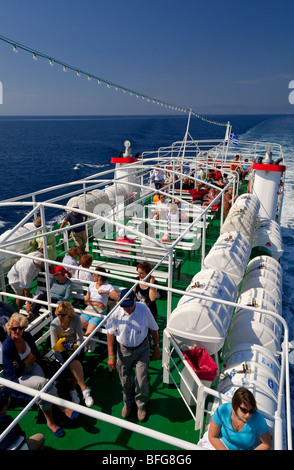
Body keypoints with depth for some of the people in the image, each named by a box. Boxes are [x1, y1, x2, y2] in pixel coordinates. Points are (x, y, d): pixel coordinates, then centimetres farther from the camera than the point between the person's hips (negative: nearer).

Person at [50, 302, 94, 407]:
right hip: (62, 349, -1)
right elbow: (54, 347, -13)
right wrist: (62, 362, -20)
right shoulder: (54, 324, -16)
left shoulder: (76, 319, -16)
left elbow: (80, 339, -13)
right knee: (74, 363, -31)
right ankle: (84, 390, -29)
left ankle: (72, 390, -10)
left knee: (74, 364, -29)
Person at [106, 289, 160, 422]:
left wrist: (156, 348, 6)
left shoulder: (144, 310, -20)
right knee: (125, 380, 15)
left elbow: (154, 329, -3)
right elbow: (110, 334, -4)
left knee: (142, 381, 1)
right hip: (124, 350, 1)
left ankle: (141, 404, 34)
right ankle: (128, 402, 47)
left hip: (141, 350, -1)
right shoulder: (116, 313, -19)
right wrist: (111, 356, -2)